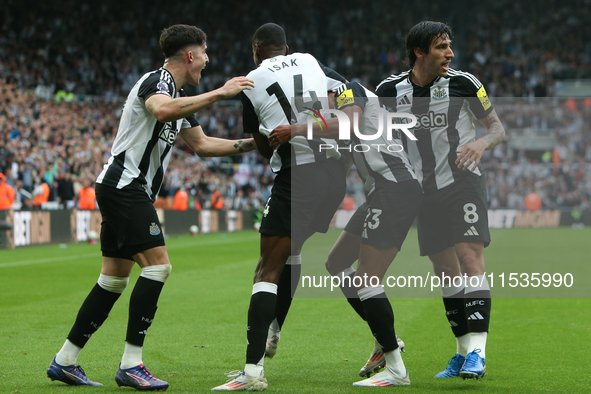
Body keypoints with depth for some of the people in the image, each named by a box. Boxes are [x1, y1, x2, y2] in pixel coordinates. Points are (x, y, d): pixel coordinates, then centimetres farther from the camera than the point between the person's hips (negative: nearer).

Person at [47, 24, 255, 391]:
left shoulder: (180, 96, 19)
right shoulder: (155, 81, -12)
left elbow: (202, 144, 25)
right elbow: (162, 110, -36)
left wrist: (251, 144, 17)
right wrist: (219, 93, -33)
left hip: (127, 191, 11)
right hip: (124, 185, -11)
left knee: (115, 278, 10)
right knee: (158, 265, -15)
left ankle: (65, 361, 15)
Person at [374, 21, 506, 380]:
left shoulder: (463, 83, -7)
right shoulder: (391, 90, -1)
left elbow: (498, 128, 0)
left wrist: (482, 142, -21)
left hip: (464, 182, -3)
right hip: (427, 189, 3)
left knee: (470, 258, -17)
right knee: (445, 271, 6)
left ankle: (477, 351, -19)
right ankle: (463, 352, 17)